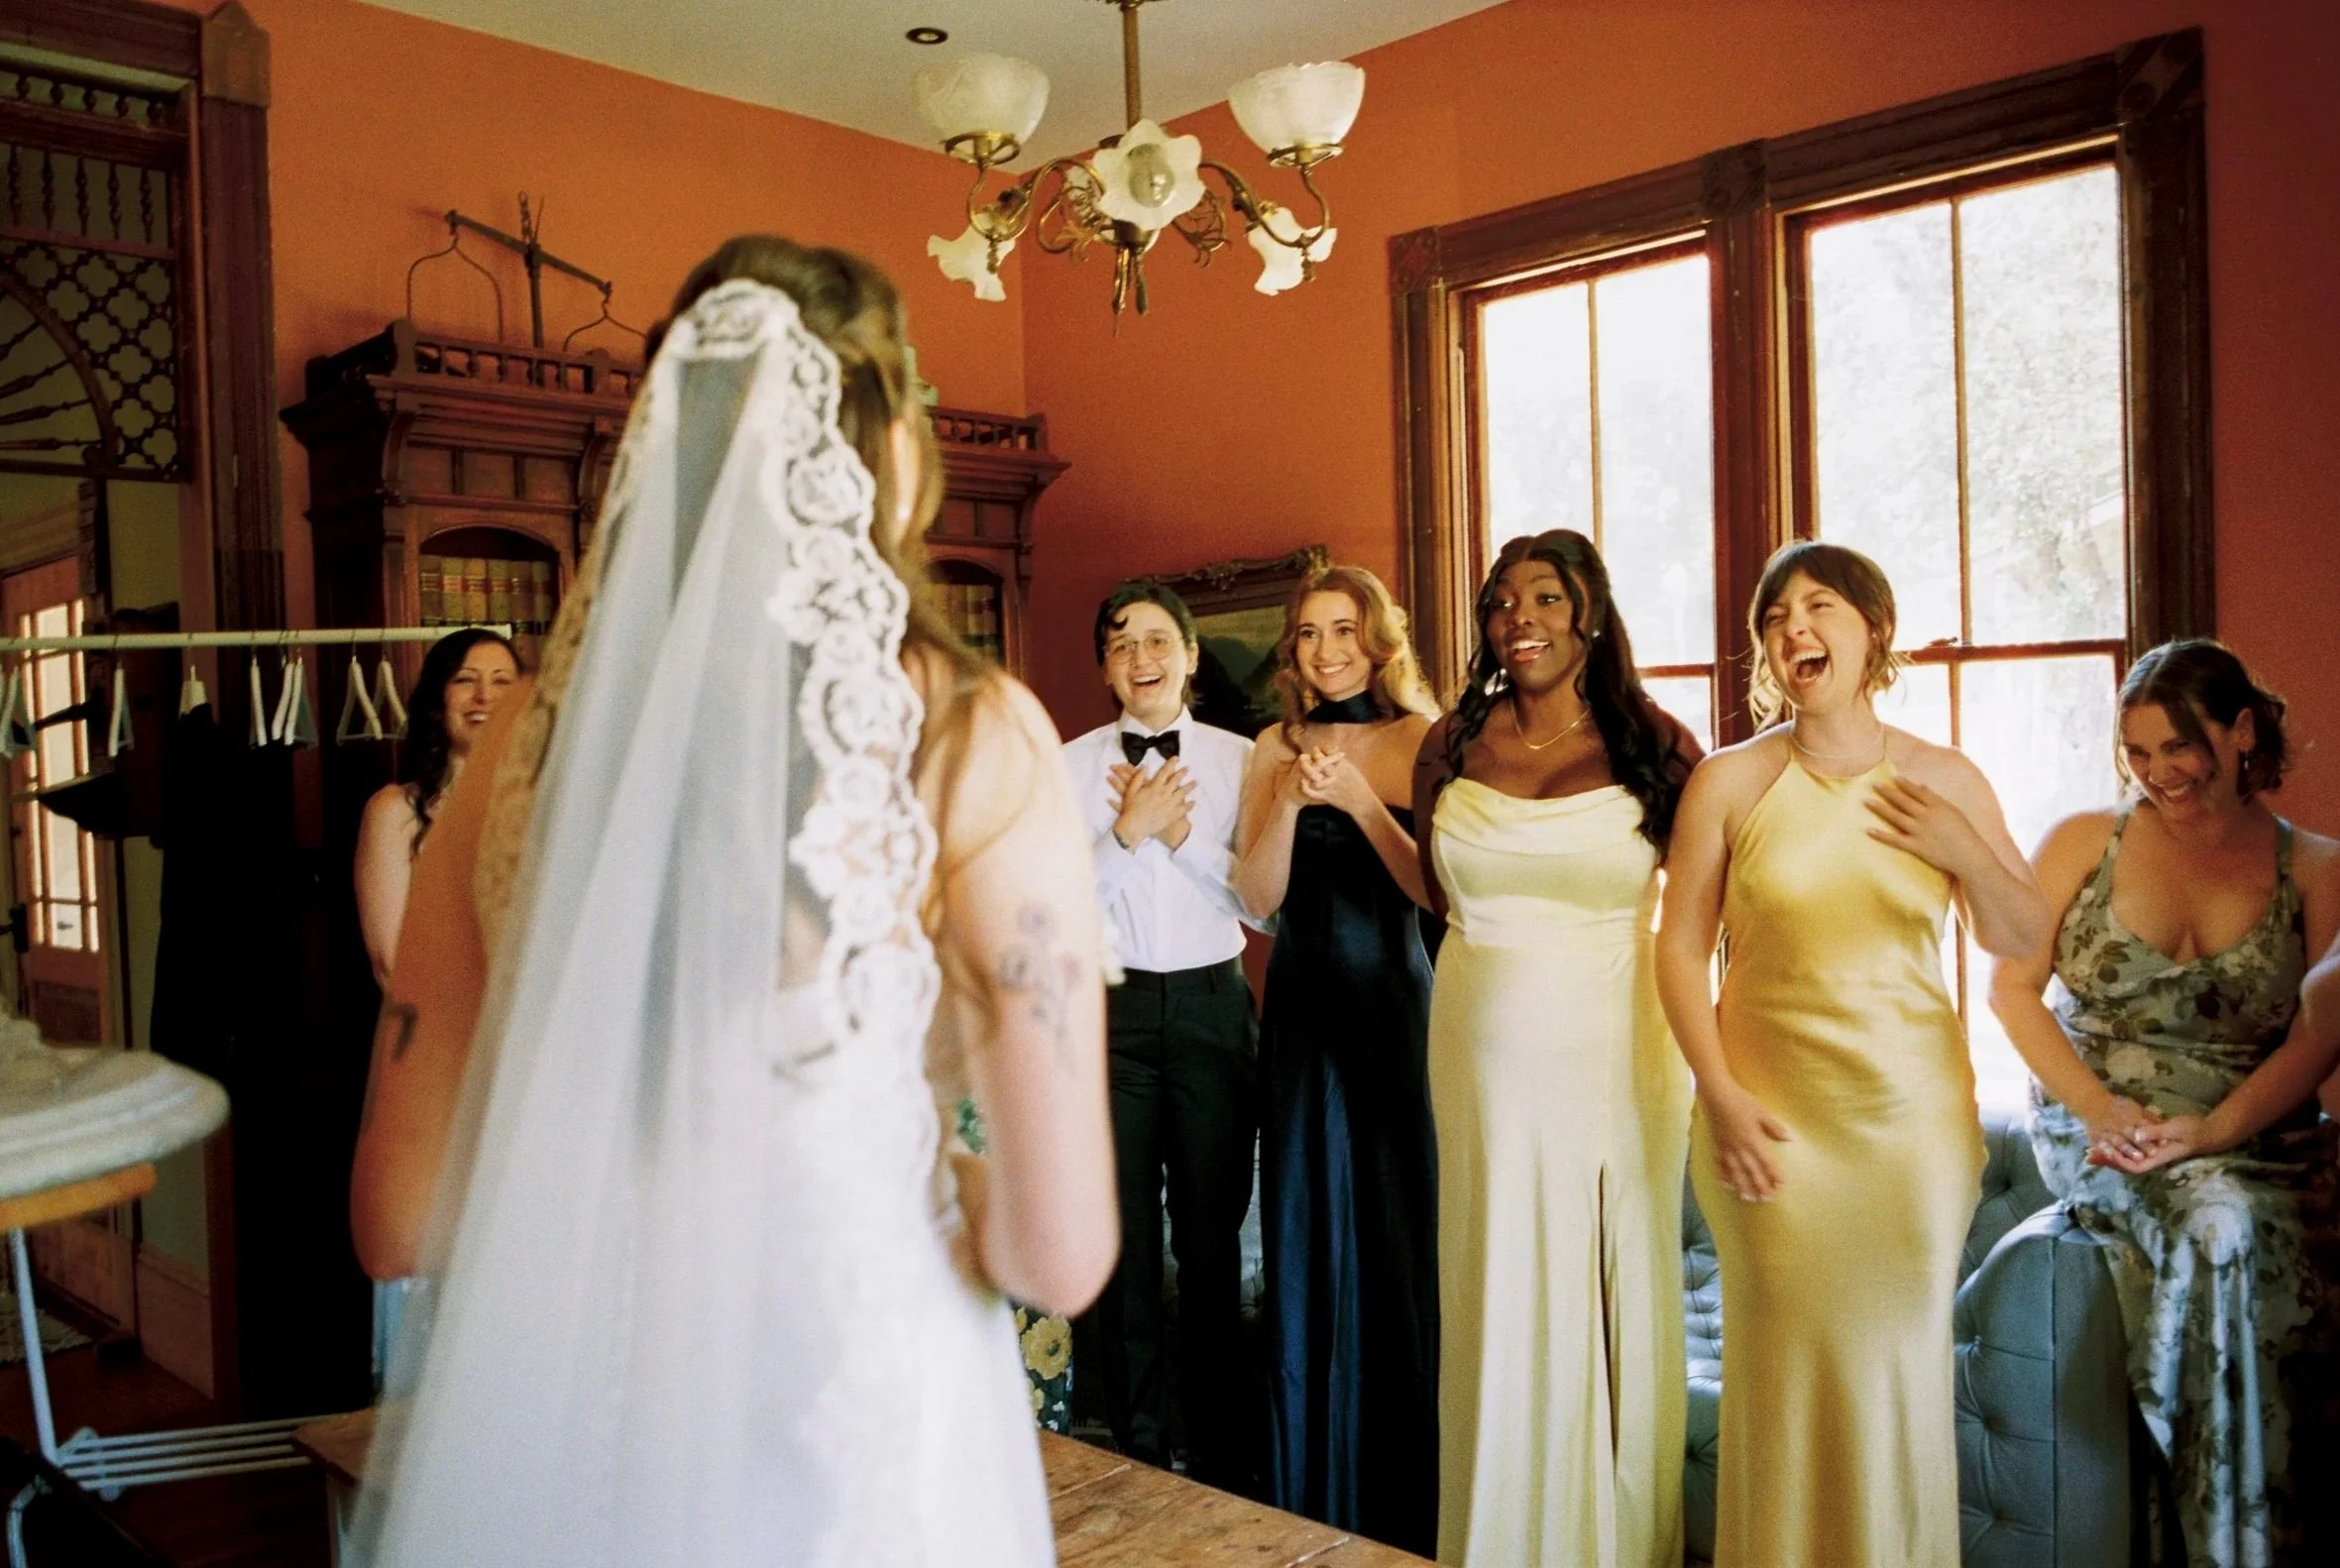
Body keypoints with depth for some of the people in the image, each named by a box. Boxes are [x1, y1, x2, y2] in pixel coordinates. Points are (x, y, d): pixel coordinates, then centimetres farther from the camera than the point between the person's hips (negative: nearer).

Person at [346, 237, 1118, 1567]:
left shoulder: (534, 730, -5)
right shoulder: (974, 737, -15)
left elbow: (401, 1218, 2)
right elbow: (1059, 1250, -14)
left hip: (536, 1453, 3)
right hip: (855, 1455, -3)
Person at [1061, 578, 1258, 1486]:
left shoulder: (1238, 761, 1)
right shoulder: (1070, 766, 1)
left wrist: (1181, 831, -13)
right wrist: (1128, 829, -16)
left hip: (1212, 1006, 0)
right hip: (1113, 1008, 0)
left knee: (1213, 1233, 11)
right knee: (1125, 1235, 9)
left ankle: (1221, 1447, 27)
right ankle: (1138, 1446, 25)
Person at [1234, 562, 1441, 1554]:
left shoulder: (1420, 742, -4)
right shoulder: (1275, 749, 4)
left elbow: (1439, 889, -11)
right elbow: (1258, 898, -2)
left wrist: (1359, 799, -20)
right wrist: (1289, 801, -15)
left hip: (1392, 1000, -2)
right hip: (1300, 1007, 3)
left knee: (1398, 1223, 7)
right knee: (1307, 1229, 11)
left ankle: (1406, 1485, 27)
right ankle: (1316, 1485, 28)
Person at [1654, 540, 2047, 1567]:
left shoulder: (1945, 781, 3)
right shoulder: (1729, 781, -3)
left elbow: (2019, 939, 9)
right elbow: (1680, 947, -2)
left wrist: (1967, 854, -10)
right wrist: (1718, 1096, -10)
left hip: (1914, 1118, 2)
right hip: (1771, 1117, -1)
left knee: (1901, 1362, 9)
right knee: (1786, 1364, 3)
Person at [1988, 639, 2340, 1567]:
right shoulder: (2084, 843, 7)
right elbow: (2011, 987, 3)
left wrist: (2213, 1128, -18)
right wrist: (2100, 1109, -10)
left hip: (2251, 1135, 1)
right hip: (2097, 1129, -1)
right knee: (2223, 1228, -31)